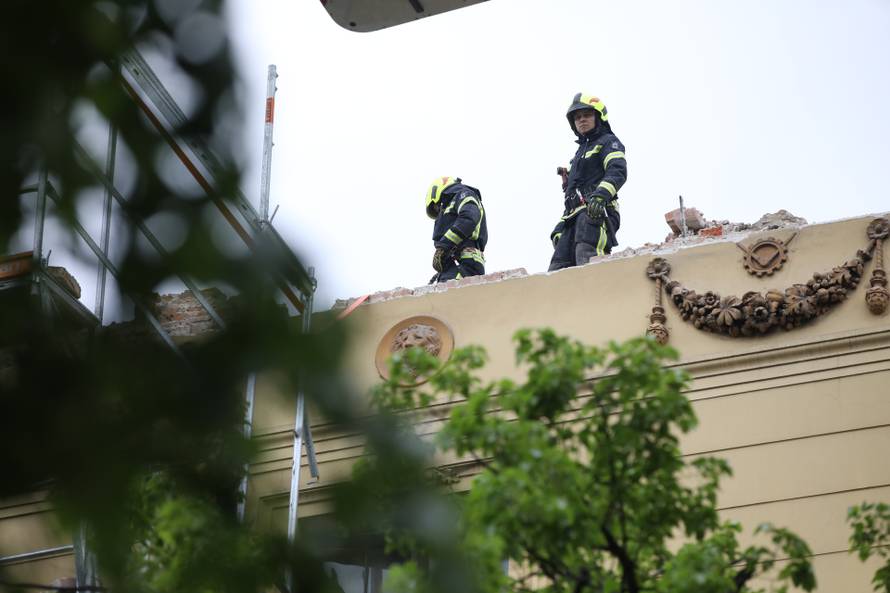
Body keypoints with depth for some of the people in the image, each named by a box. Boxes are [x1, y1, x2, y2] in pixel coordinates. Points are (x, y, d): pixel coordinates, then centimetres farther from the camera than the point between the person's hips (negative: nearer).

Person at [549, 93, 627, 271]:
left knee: (587, 262, -32)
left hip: (596, 212, -9)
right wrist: (560, 227, 25)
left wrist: (600, 196, -31)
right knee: (556, 270, -4)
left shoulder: (608, 142, 8)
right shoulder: (581, 151, 35)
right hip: (574, 217, 9)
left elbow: (618, 171, -12)